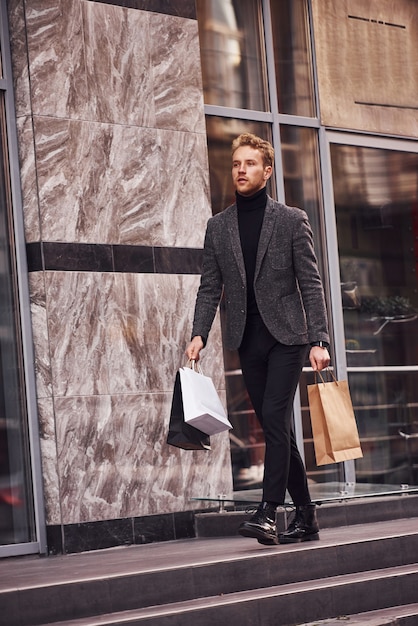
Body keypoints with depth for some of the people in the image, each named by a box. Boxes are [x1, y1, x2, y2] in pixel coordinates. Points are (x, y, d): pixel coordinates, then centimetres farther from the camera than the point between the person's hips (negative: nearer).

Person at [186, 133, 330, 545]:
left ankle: (268, 512, -18)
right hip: (247, 340, 4)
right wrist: (198, 334, -6)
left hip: (285, 334, -4)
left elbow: (310, 284, -2)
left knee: (274, 416, -17)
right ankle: (305, 515, 16)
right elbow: (210, 287, 9)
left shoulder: (292, 221, 1)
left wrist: (318, 340, -10)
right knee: (275, 426, 7)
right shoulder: (218, 226, 10)